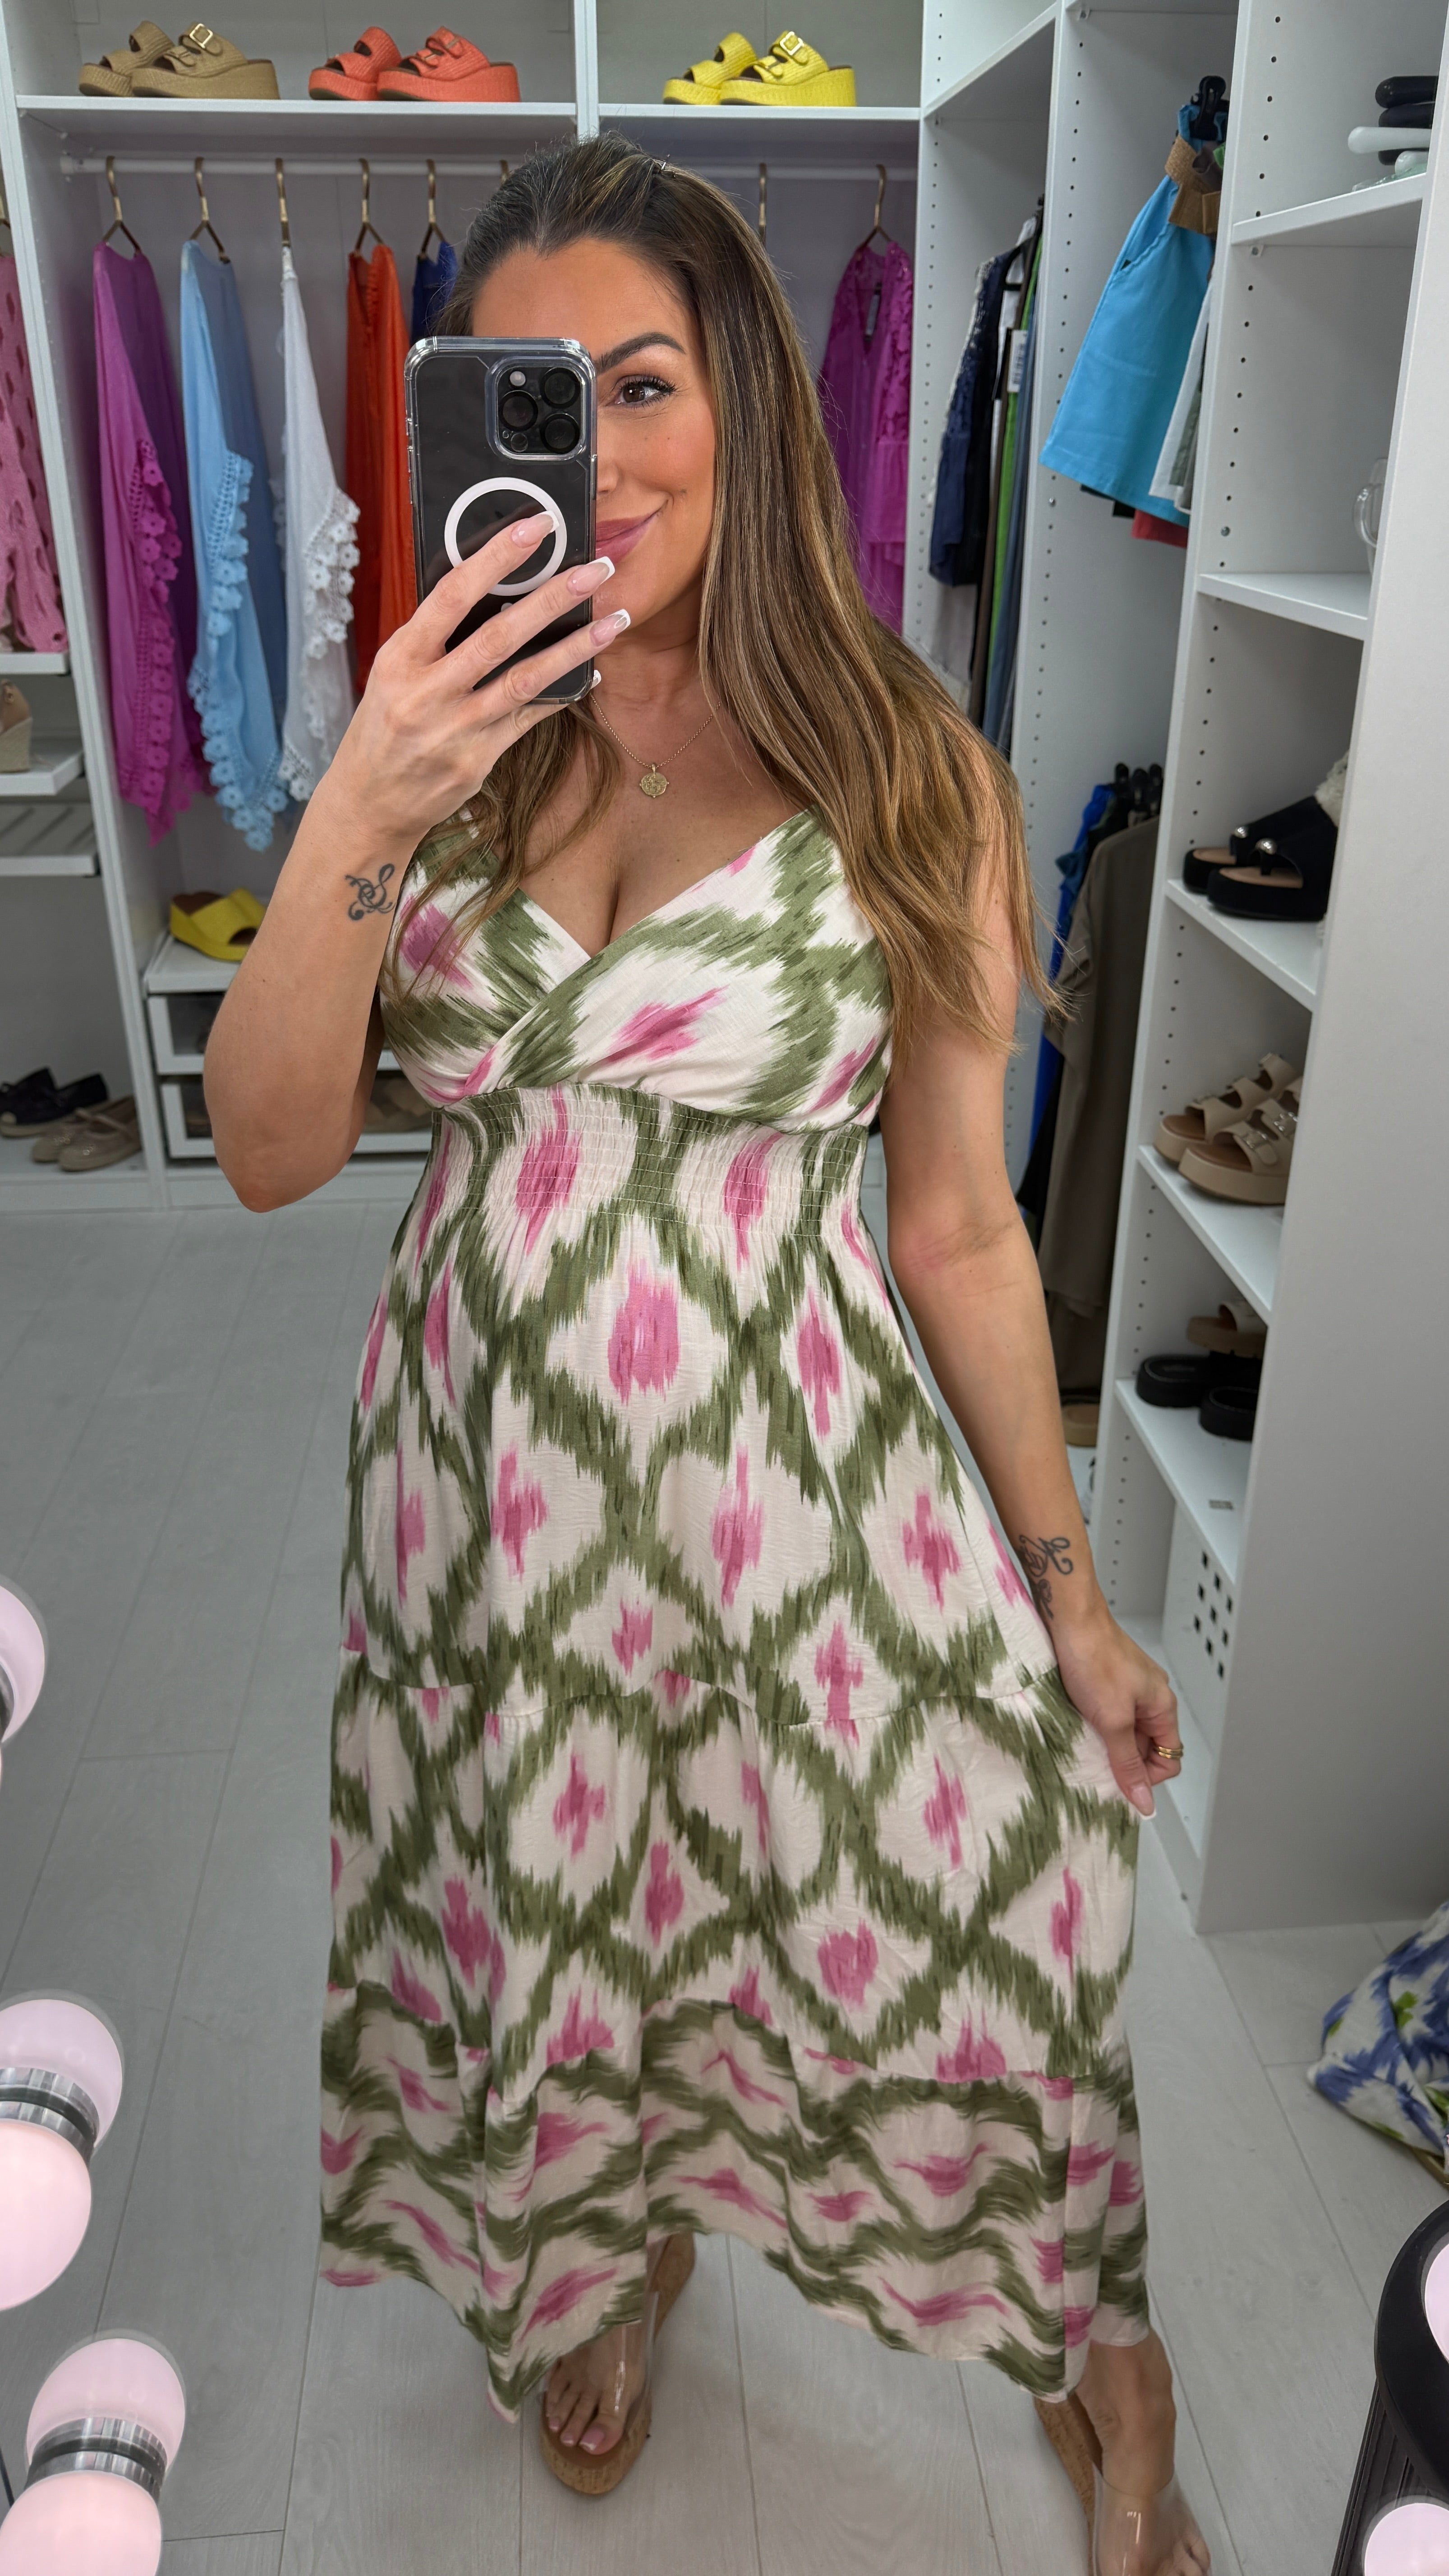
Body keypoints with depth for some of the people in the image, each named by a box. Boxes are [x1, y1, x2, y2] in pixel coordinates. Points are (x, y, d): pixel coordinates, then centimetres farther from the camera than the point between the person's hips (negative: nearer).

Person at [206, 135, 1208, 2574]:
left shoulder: (905, 776, -7)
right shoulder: (438, 749, 0)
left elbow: (958, 1226, -4)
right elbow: (268, 1157, -7)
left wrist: (1075, 1599, 1)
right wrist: (352, 822, -22)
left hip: (801, 1486, -2)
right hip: (489, 1474, 3)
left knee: (945, 1940, 9)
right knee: (539, 1942, 21)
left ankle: (1088, 2349, 45)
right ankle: (606, 2262, 57)